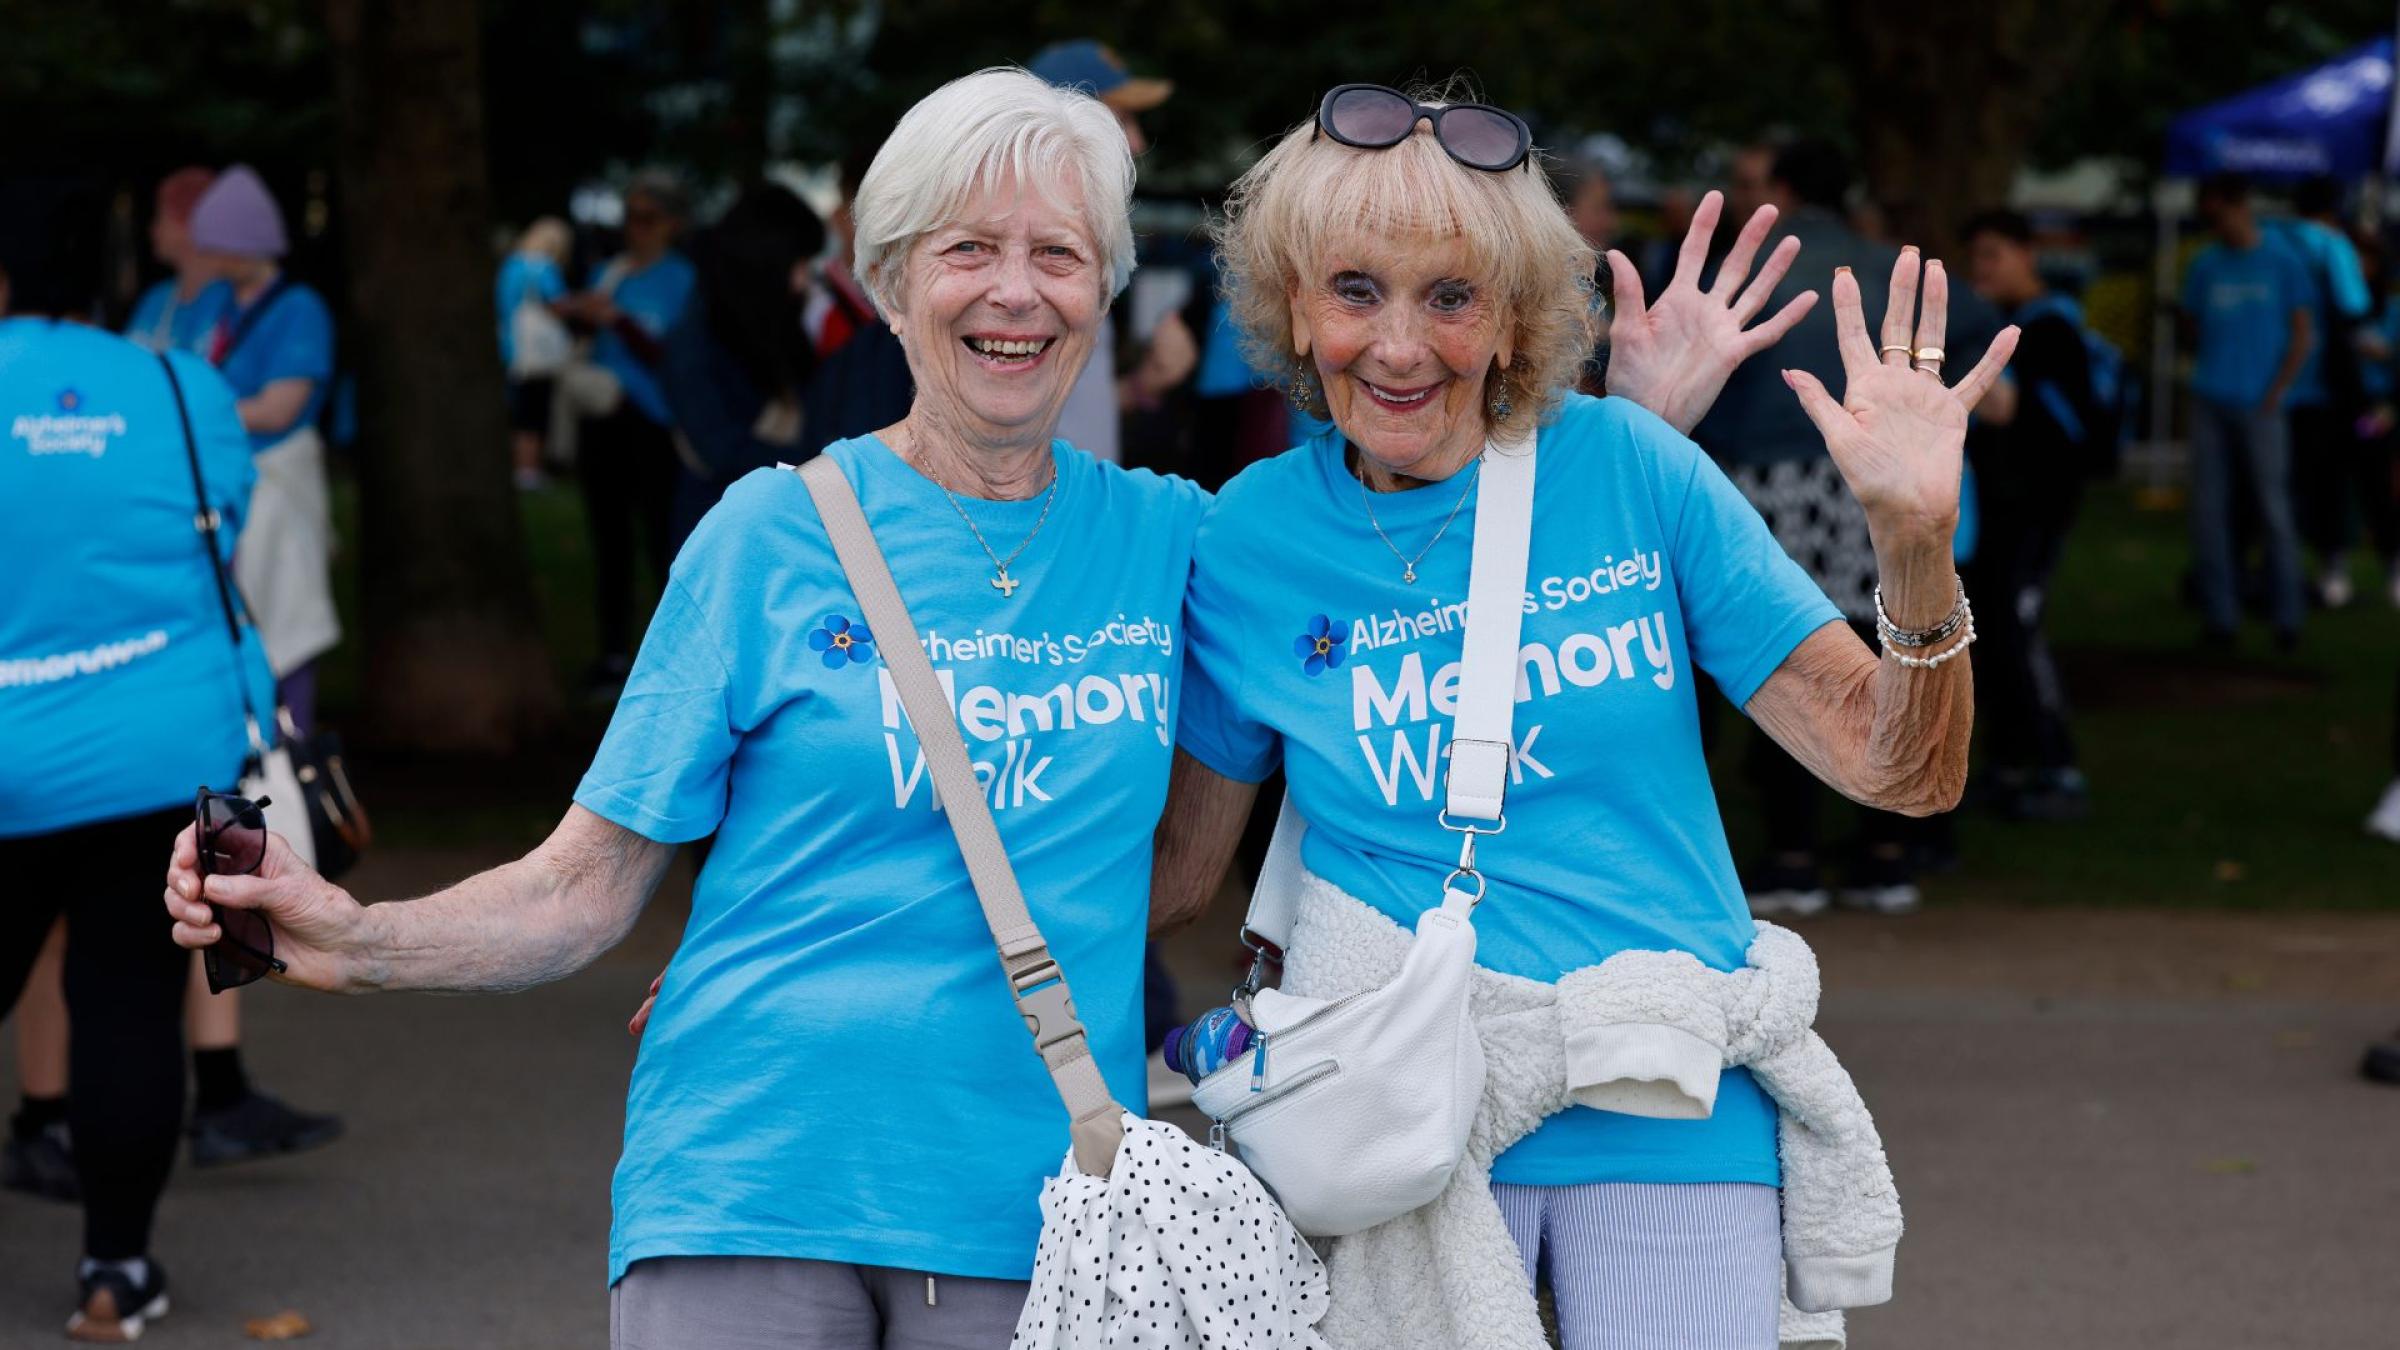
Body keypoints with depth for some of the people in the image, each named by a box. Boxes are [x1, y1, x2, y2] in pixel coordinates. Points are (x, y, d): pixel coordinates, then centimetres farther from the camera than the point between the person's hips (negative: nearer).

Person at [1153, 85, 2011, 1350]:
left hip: (1671, 1117, 0)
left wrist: (1915, 540, -19)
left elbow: (1901, 771, -4)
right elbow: (1171, 869, 9)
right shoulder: (1248, 542, -1)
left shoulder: (1625, 466, -3)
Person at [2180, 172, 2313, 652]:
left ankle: (2286, 618, 5)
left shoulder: (2282, 263, 0)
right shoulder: (2204, 266, 8)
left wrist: (2275, 393, -7)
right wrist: (2210, 371, 3)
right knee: (2208, 509, 1)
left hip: (2259, 407, -3)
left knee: (2274, 509, -2)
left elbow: (2303, 335, 0)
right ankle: (2218, 615, 8)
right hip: (2210, 404, 3)